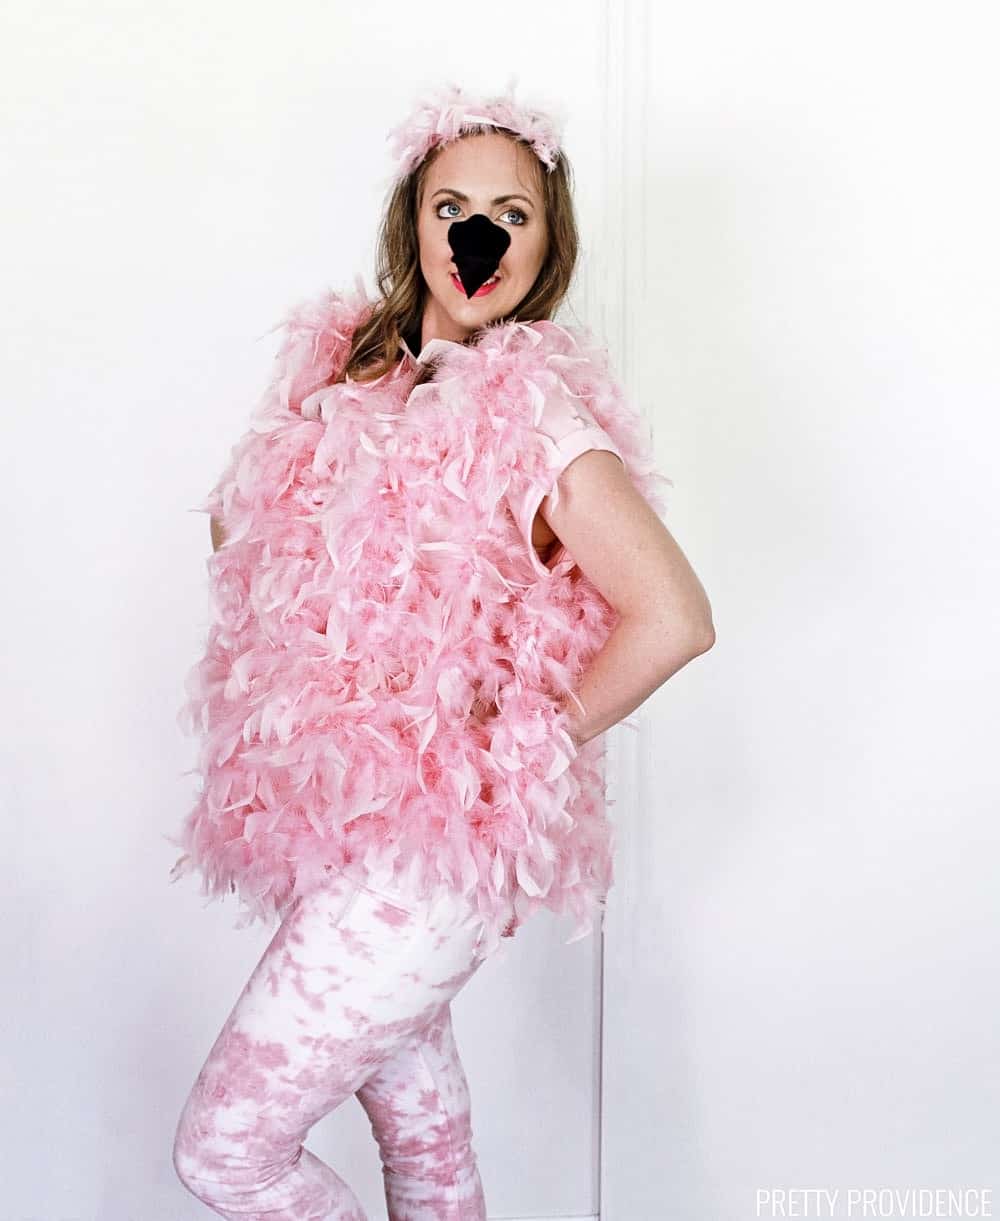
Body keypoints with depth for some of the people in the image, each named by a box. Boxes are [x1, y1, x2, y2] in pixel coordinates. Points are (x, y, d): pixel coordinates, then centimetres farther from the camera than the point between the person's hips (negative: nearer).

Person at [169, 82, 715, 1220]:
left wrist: (531, 749, -13)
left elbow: (674, 619, -24)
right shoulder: (346, 364, 6)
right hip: (344, 819, 7)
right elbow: (241, 527, 22)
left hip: (432, 835, -7)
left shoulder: (530, 408, -15)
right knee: (420, 1125, 21)